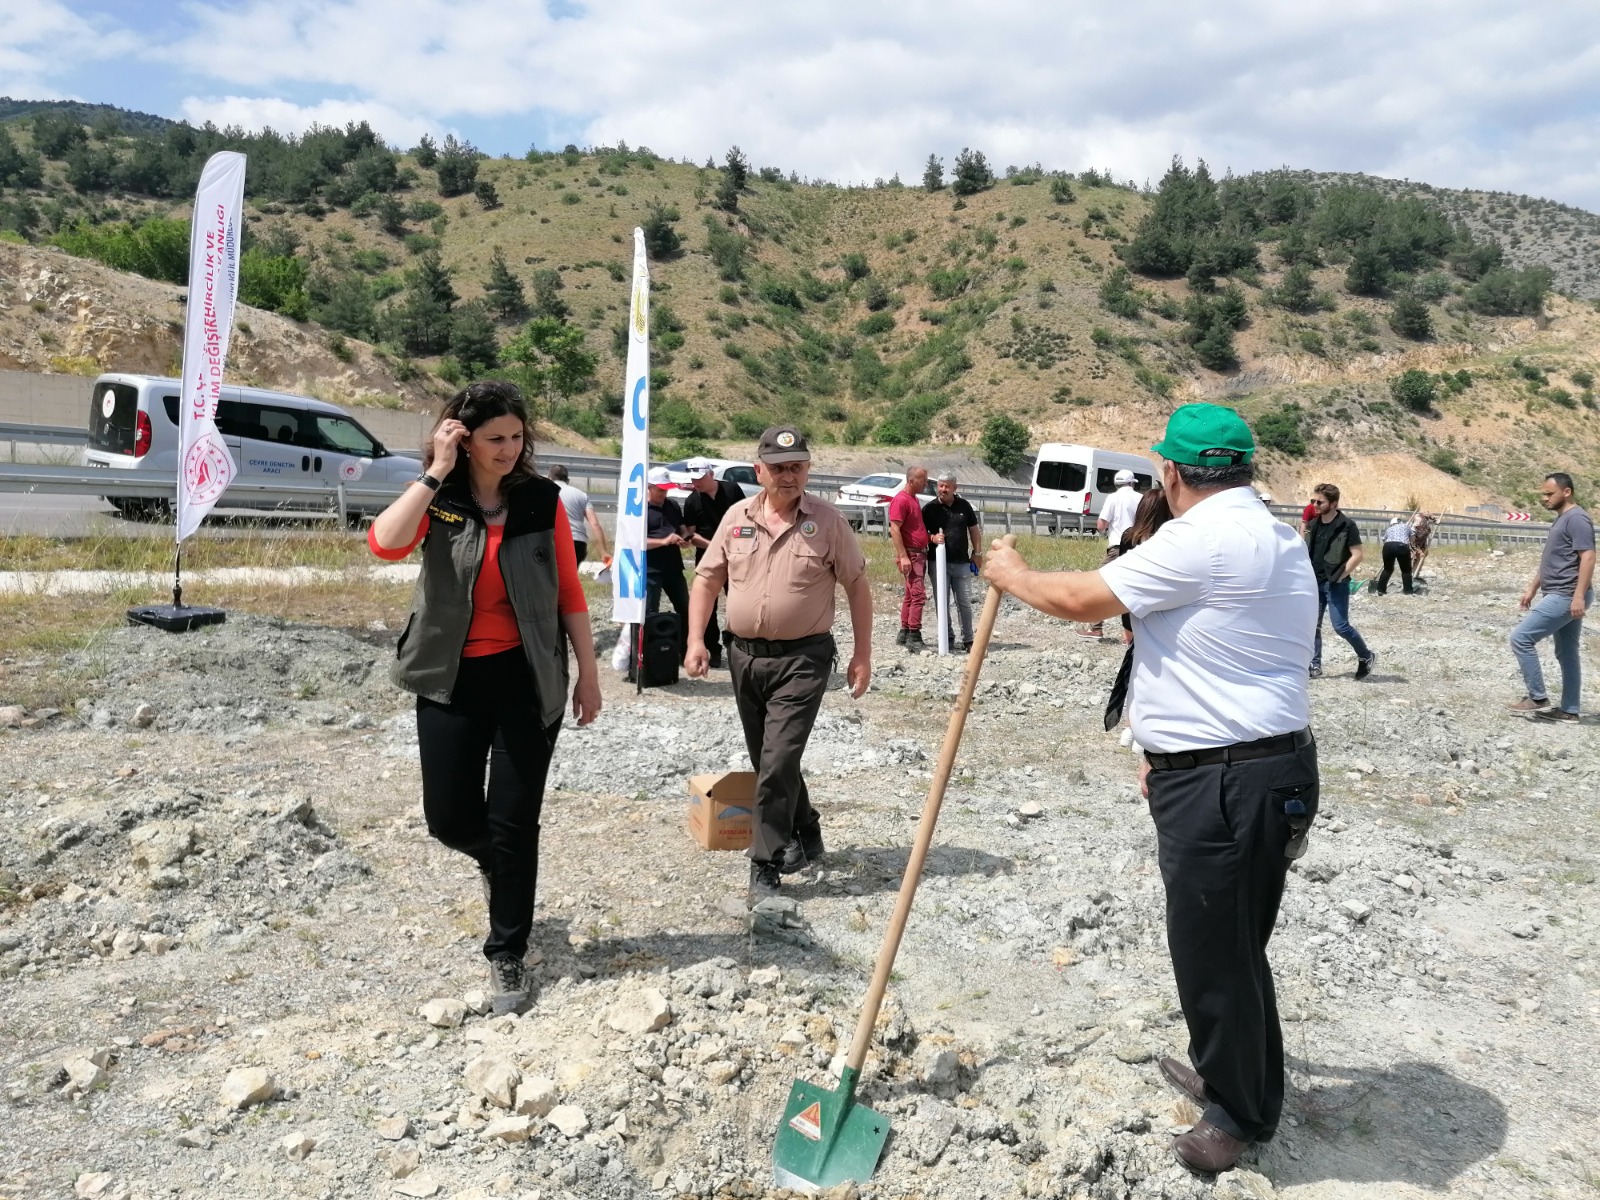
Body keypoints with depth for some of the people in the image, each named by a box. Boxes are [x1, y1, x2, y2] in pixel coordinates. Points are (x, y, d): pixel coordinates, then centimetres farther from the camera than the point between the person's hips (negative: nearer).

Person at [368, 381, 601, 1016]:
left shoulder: (542, 500, -3)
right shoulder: (435, 498, -4)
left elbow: (570, 592, 1)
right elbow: (385, 543, -25)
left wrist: (588, 674, 2)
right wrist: (437, 474, -22)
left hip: (526, 678, -1)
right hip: (451, 680, 1)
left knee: (513, 822, 3)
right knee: (449, 817, 7)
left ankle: (507, 954, 21)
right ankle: (497, 864, 44)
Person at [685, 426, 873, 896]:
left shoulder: (827, 521, -5)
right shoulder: (737, 517, 4)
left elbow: (857, 587, -1)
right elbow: (707, 578, 9)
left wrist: (863, 654, -3)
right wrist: (696, 640, 0)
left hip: (802, 659, -5)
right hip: (744, 657, 5)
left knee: (777, 763, -11)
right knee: (768, 761, 17)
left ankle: (766, 865, 1)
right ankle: (805, 836, 37)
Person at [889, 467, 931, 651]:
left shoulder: (914, 499, 16)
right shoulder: (901, 500, -14)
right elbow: (894, 529, -20)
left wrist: (933, 537, 15)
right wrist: (903, 556, -24)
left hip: (919, 553, 10)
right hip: (910, 554, -10)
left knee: (911, 595, 13)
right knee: (918, 594, -13)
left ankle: (905, 633, 20)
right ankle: (914, 637, -12)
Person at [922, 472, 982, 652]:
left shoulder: (964, 506, 6)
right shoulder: (930, 508, 0)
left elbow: (973, 530, 13)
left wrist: (977, 552, 9)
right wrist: (932, 538, -18)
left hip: (962, 563, 2)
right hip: (939, 563, -1)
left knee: (965, 603, 6)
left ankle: (968, 639, 15)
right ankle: (950, 639, 8)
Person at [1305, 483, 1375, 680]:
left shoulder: (1346, 525, -12)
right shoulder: (1314, 524, 7)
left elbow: (1358, 554, -14)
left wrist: (1340, 576, -13)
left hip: (1335, 584, -6)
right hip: (1315, 582, 6)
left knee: (1341, 626, -6)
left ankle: (1366, 657, 16)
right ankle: (1314, 666, 13)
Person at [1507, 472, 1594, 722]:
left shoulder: (1576, 519, -15)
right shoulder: (1561, 520, 17)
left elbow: (1588, 557, -22)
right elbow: (1550, 561, 24)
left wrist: (1579, 596, -27)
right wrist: (1532, 589, 22)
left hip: (1566, 597, -11)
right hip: (1562, 596, 11)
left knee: (1521, 637, -11)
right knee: (1567, 654, 12)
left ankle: (1537, 698, -4)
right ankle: (1569, 710, 17)